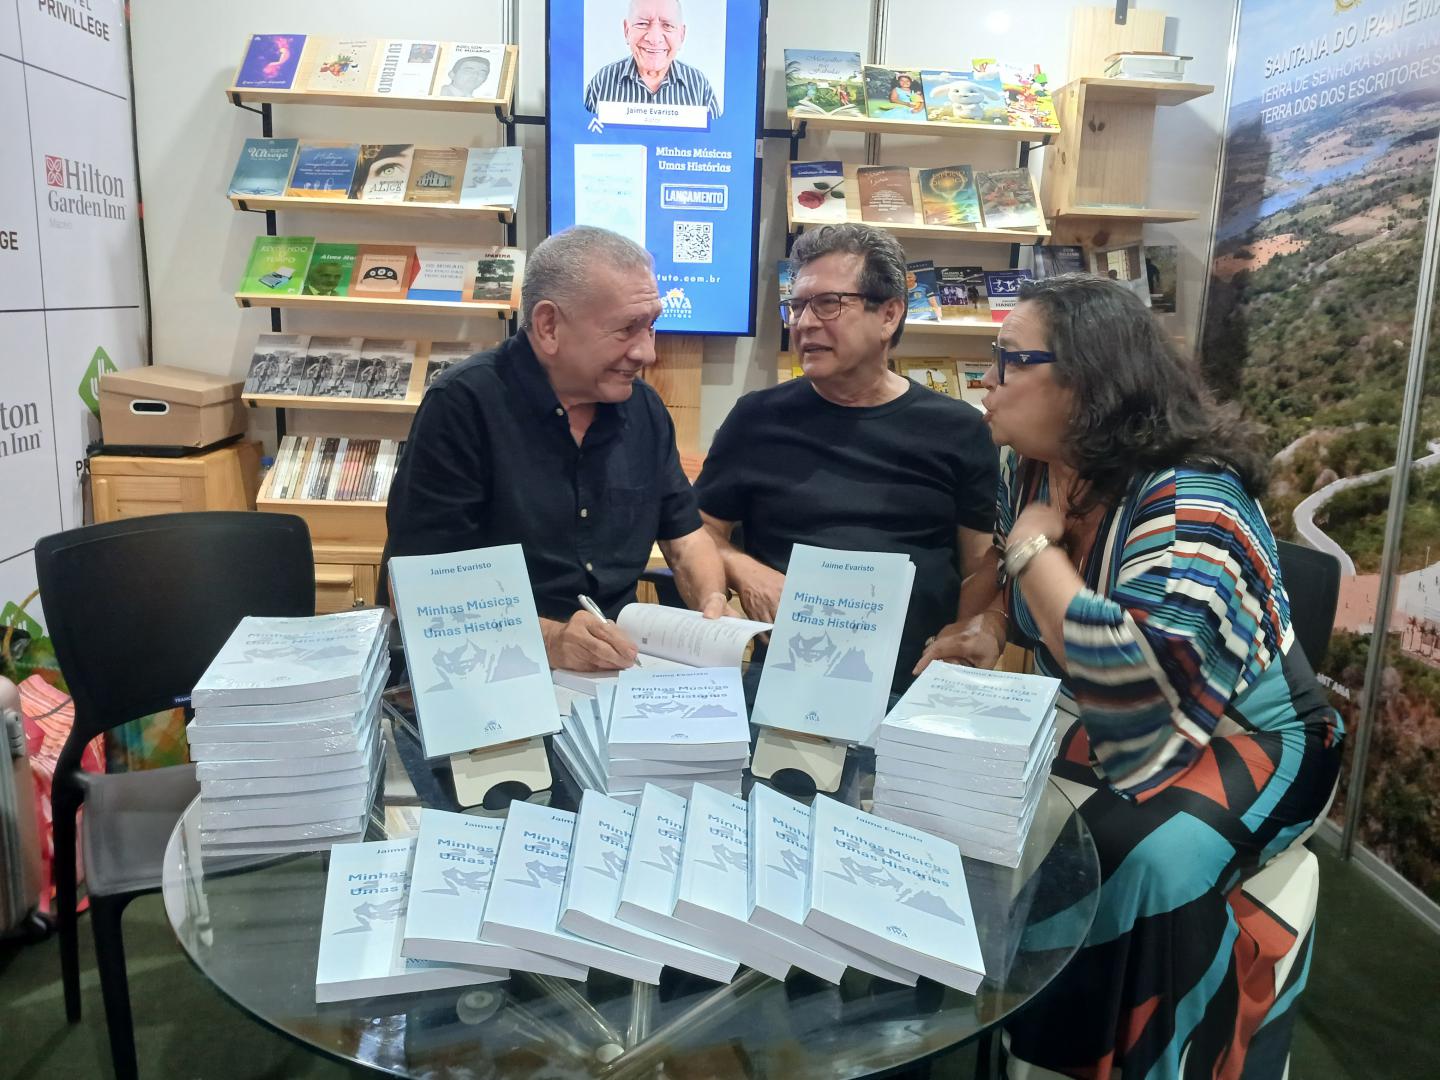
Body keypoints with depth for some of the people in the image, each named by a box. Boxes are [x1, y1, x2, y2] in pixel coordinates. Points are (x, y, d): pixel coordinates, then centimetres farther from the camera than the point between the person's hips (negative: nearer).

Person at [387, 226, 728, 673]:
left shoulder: (644, 408, 7)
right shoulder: (463, 406, -12)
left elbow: (684, 534, 15)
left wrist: (713, 604, -5)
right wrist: (546, 640, -29)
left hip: (622, 666, 4)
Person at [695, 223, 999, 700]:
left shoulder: (956, 429, 9)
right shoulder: (758, 418, 8)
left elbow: (983, 568, 8)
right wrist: (743, 570, -6)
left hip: (915, 677, 0)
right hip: (779, 667, 1)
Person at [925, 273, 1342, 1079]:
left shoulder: (1188, 495, -28)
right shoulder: (1032, 472, -3)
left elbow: (1133, 669, -39)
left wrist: (1034, 542, -28)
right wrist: (989, 631, -6)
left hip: (1239, 736, -7)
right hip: (1093, 728, 7)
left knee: (1142, 857, -33)